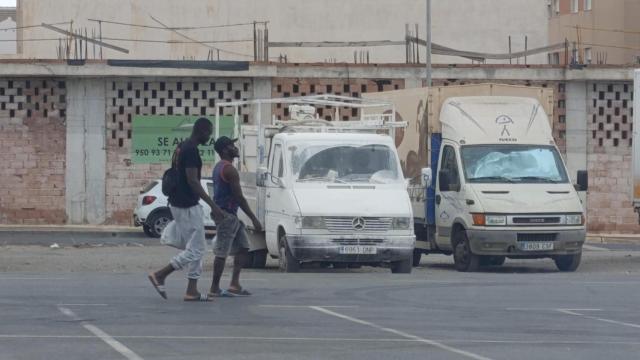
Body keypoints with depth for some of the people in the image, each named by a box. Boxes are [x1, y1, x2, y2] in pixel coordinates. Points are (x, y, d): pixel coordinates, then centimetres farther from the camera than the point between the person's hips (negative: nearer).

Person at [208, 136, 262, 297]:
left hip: (230, 214, 10)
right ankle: (215, 288, -3)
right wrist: (254, 219, -15)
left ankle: (234, 284, 7)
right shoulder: (229, 169, -16)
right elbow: (239, 197, -18)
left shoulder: (219, 168, 16)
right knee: (222, 252, -6)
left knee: (243, 247, 11)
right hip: (226, 214, -10)